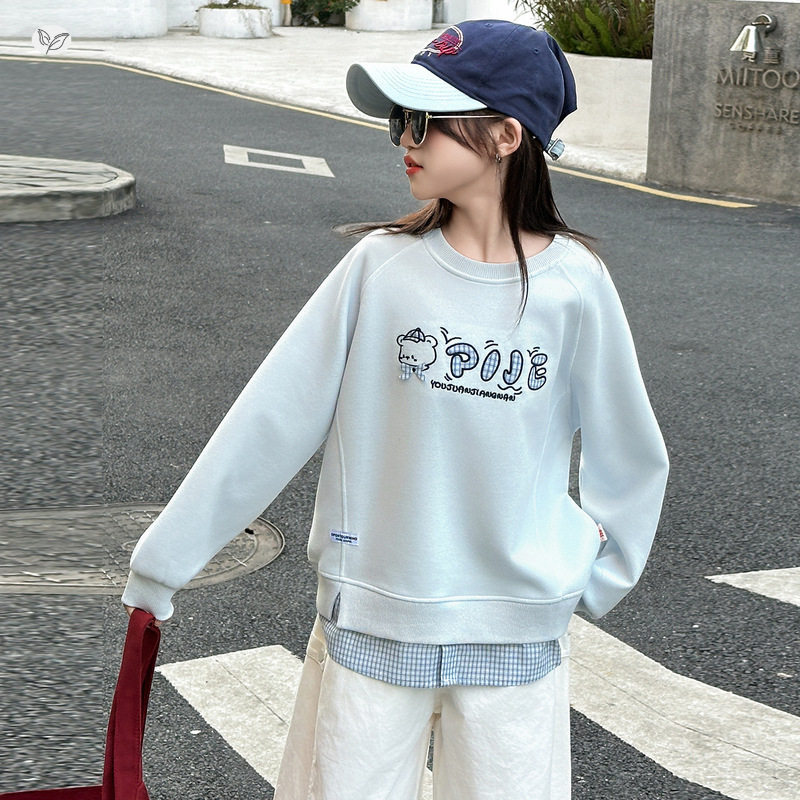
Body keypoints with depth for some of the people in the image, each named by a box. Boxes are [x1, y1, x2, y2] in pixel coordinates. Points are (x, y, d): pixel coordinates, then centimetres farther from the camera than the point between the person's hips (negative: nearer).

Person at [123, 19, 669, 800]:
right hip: (371, 618, 0)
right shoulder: (382, 266, -7)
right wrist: (164, 555, 0)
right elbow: (273, 418, -3)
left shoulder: (572, 284, -8)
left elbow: (628, 451, 5)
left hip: (516, 637, 0)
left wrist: (598, 577, 8)